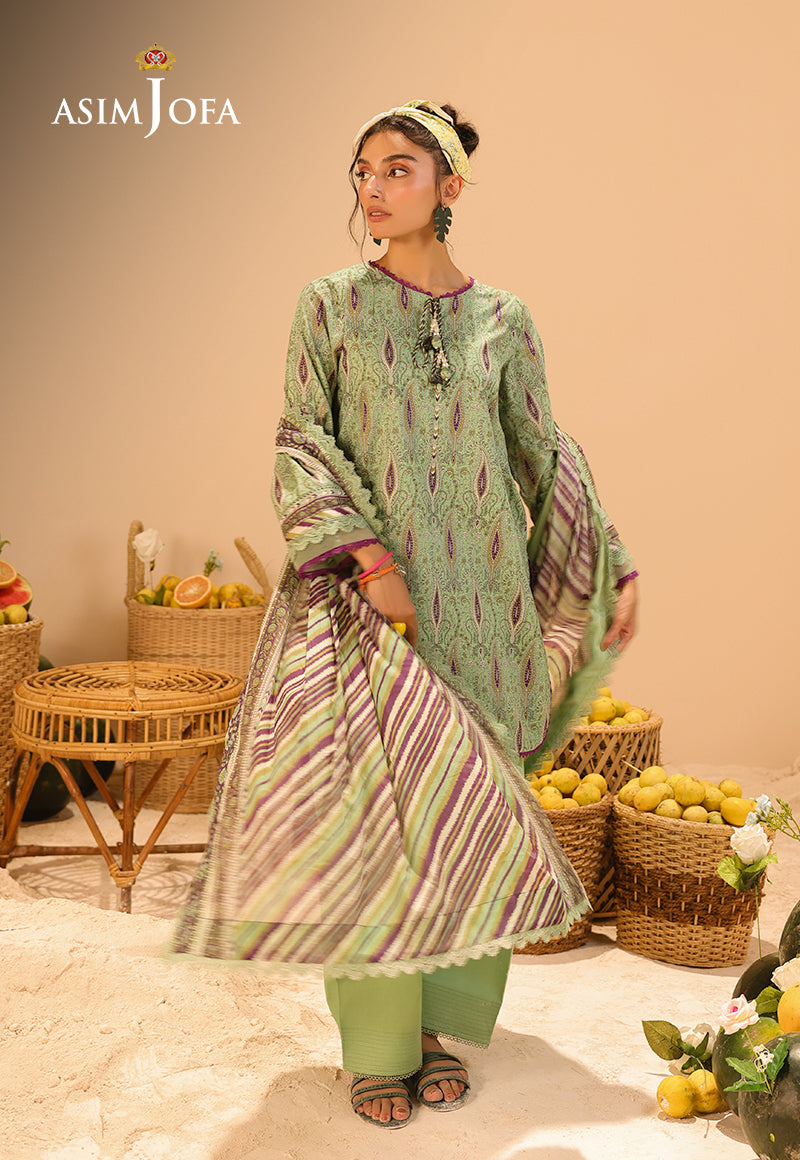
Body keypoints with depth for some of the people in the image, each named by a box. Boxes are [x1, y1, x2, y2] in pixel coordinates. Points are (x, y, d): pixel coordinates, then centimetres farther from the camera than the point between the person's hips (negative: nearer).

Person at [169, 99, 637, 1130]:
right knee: (370, 807, -3)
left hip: (479, 602, 2)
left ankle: (447, 1026, 20)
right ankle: (379, 1046, 11)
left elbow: (545, 455, 12)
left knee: (469, 810, 5)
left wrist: (615, 568, 10)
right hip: (369, 596, -2)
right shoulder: (330, 305, 3)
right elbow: (302, 444, -2)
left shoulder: (503, 319, 8)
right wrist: (367, 559, -15)